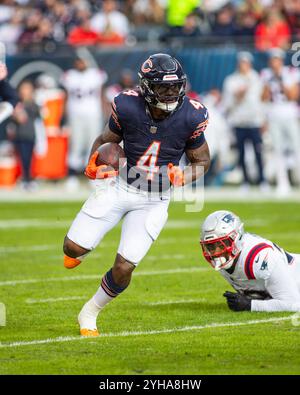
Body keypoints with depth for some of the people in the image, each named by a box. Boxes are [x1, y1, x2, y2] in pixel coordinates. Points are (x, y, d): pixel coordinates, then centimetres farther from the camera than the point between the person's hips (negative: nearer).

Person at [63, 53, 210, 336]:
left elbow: (202, 160, 2)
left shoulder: (190, 117, -14)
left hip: (154, 200, 0)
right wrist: (94, 163, -16)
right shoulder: (128, 107, -15)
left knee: (124, 268, -7)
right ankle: (81, 247, 35)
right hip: (120, 185, 0)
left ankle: (90, 313, 20)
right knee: (73, 249, -5)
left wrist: (184, 176, -19)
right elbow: (106, 140, 4)